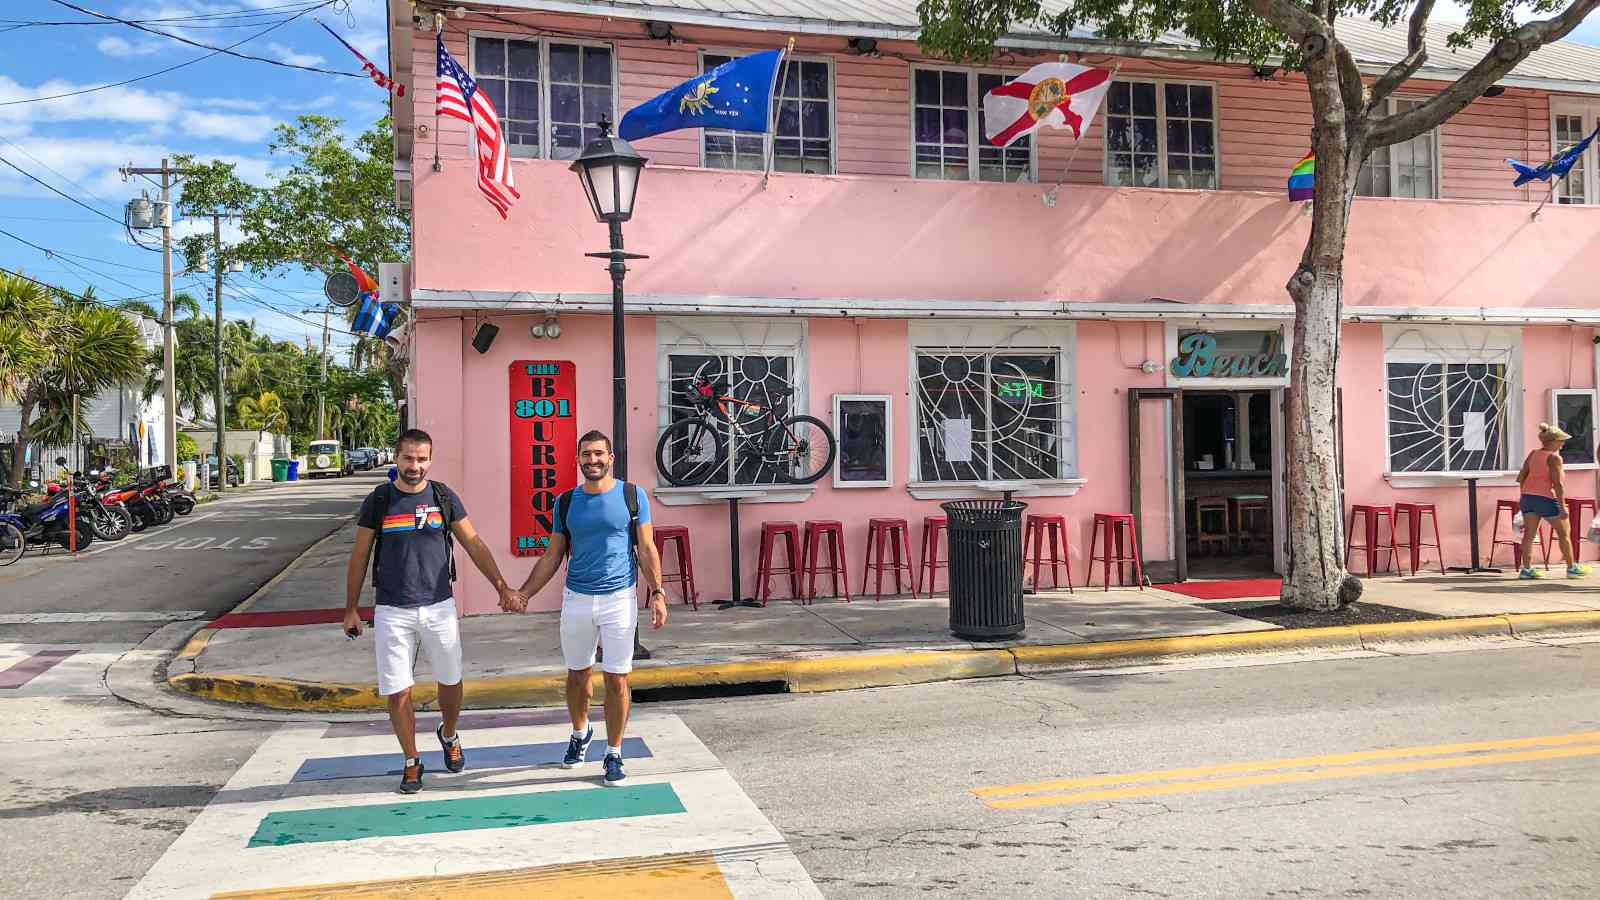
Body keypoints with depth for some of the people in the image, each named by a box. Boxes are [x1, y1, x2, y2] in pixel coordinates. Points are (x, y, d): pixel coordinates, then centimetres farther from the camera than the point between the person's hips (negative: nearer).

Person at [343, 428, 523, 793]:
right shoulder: (379, 500, -2)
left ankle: (448, 736, 39)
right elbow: (359, 556, 5)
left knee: (450, 681, 11)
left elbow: (474, 544, 4)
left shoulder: (444, 497, 1)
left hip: (439, 607, 1)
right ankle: (411, 762, 19)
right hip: (392, 612, -1)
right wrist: (350, 609, 5)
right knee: (398, 691, 2)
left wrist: (502, 586, -4)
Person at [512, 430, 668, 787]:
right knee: (577, 676, 14)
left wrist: (657, 593, -10)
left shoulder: (632, 495, -1)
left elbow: (646, 549, 0)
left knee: (617, 680, 0)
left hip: (619, 598, -2)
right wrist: (523, 593, 0)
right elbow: (552, 557, 9)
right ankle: (580, 733, 40)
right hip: (577, 600, 2)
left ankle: (614, 754, 14)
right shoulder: (566, 502, 5)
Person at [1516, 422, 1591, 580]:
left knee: (1529, 533, 4)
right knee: (1564, 533, 9)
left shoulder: (1533, 454, 11)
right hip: (1546, 498, -6)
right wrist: (1562, 506, -16)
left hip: (1528, 496, 7)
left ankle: (1526, 569, 0)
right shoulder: (1554, 457, -10)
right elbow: (1557, 483, -15)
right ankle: (1572, 568, 16)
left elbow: (1521, 477, 13)